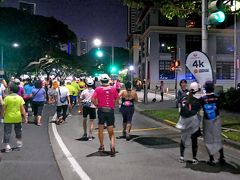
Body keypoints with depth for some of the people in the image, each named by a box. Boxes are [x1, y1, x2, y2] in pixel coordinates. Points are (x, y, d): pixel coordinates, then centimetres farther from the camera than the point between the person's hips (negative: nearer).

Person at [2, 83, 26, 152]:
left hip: (8, 118, -3)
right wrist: (25, 117, 2)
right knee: (18, 130, 21)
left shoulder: (7, 98, -10)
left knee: (7, 132, 4)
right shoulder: (20, 98, -4)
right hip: (17, 117, 3)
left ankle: (7, 145, 1)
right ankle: (19, 142, 33)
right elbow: (22, 109, -4)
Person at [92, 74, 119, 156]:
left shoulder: (98, 89, -3)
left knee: (100, 129, 17)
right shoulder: (113, 88, 3)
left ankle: (101, 146, 26)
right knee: (111, 131, 7)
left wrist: (97, 105, 2)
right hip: (110, 110, 1)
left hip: (101, 110, -1)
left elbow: (93, 99, -14)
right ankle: (112, 146, -13)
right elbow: (117, 99, 1)